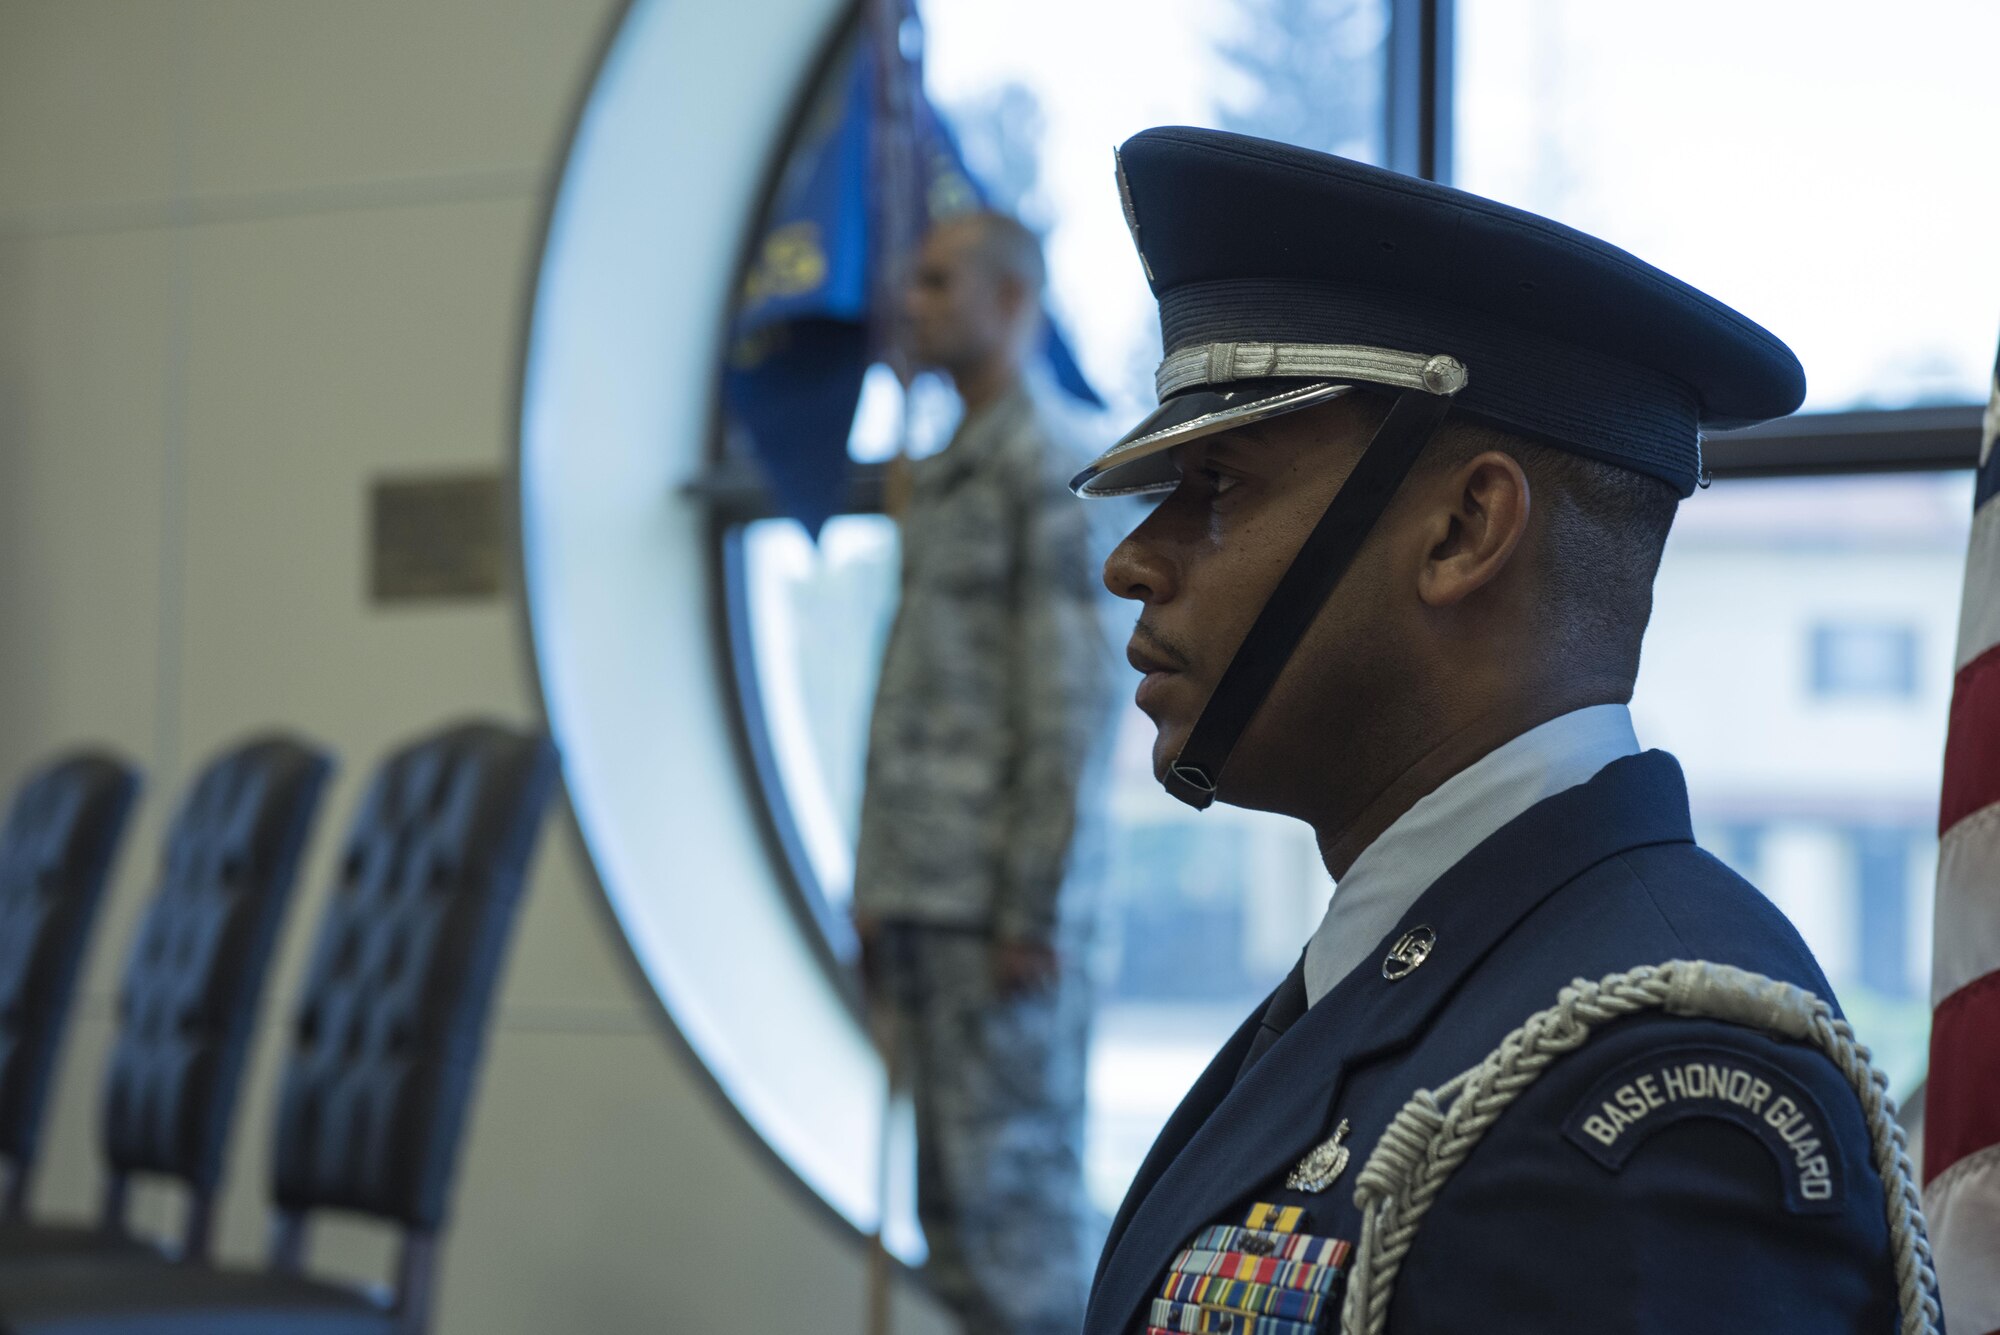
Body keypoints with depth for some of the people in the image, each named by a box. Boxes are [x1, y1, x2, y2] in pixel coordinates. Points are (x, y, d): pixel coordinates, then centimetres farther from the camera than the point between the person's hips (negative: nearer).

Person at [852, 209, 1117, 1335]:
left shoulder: (1046, 468, -7)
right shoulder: (941, 479, 20)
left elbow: (1074, 699, -13)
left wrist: (1033, 910, -16)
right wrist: (879, 887, 16)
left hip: (998, 906, -9)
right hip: (924, 903, 9)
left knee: (1015, 1197, -6)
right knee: (957, 1207, 11)